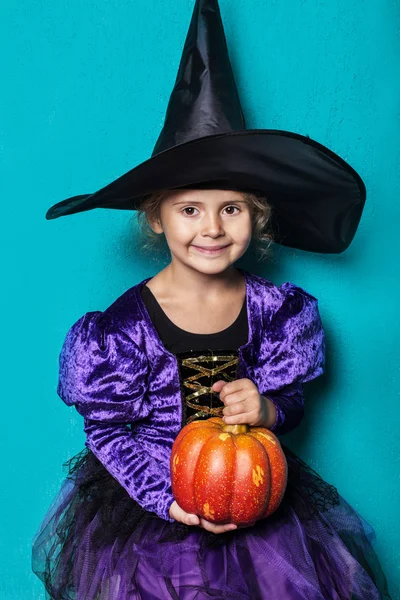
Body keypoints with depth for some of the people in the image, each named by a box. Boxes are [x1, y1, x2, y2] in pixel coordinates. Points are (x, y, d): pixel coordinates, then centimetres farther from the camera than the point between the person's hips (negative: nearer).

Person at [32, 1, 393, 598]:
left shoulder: (273, 308, -8)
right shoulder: (125, 324, -17)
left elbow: (291, 402, 4)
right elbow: (107, 428, -10)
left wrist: (267, 409, -20)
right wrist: (170, 500, -20)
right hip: (149, 497, -2)